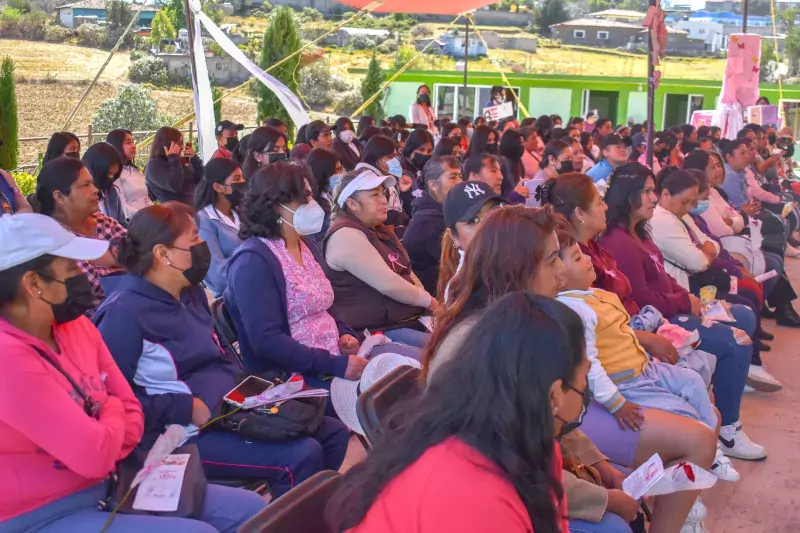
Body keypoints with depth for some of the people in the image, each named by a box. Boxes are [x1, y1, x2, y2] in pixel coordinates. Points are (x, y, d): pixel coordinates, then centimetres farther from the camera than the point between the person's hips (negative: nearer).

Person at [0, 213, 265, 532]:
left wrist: (105, 438, -13)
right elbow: (96, 455, -26)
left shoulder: (74, 324, 5)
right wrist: (112, 409, -4)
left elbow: (131, 410, 10)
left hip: (105, 487, 9)